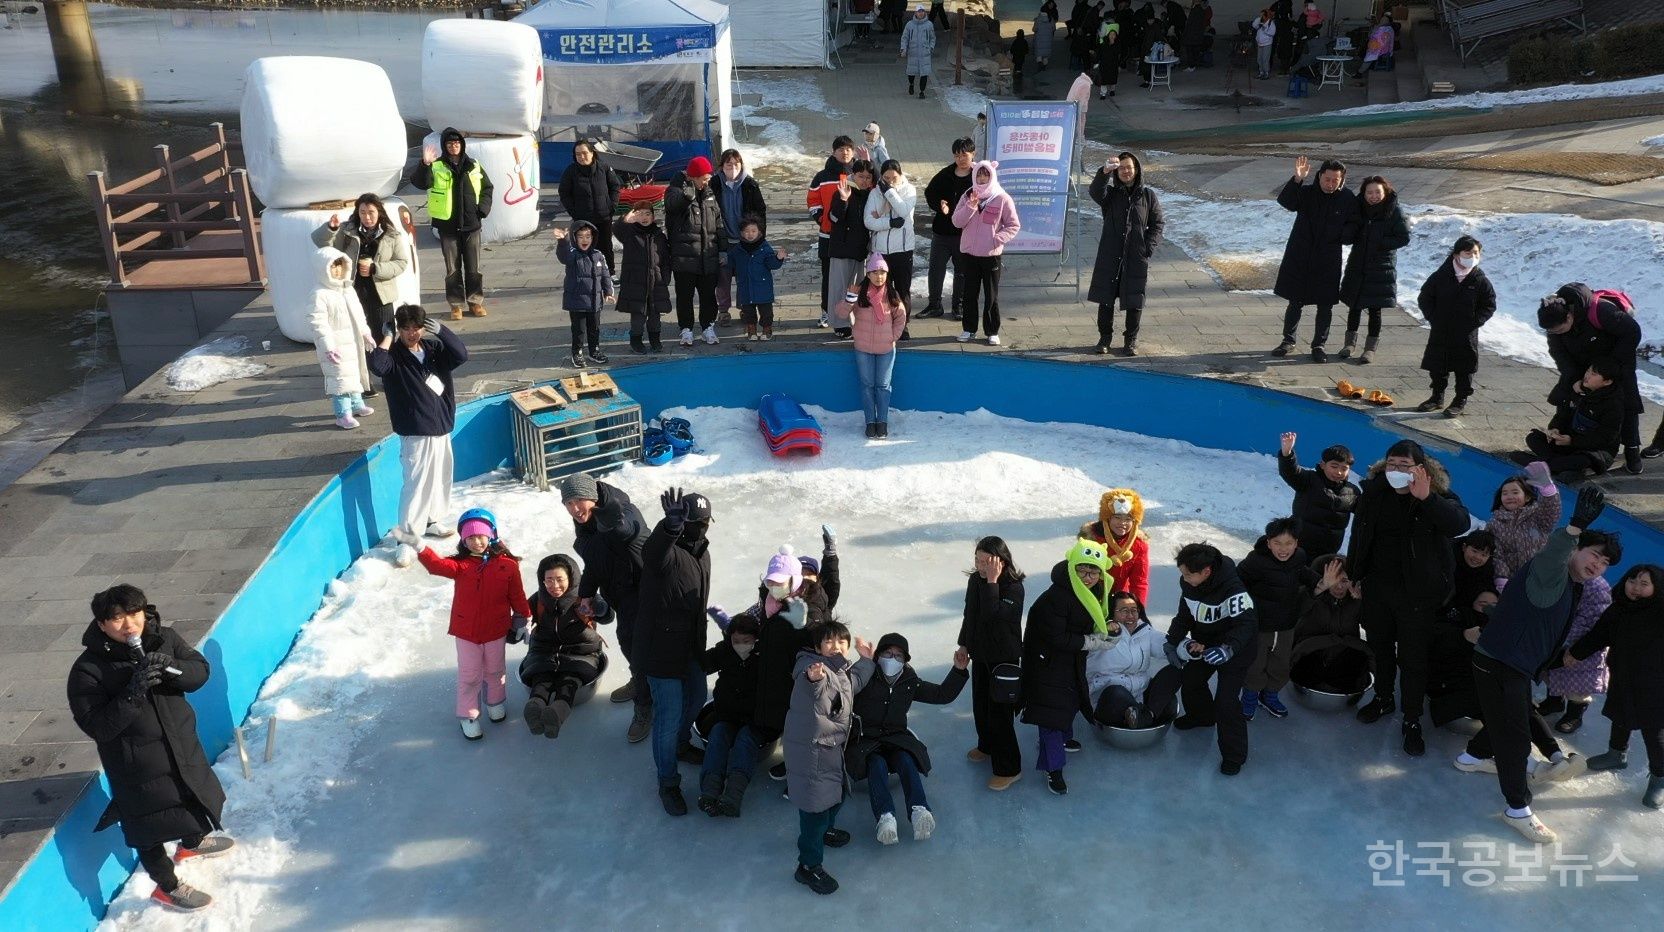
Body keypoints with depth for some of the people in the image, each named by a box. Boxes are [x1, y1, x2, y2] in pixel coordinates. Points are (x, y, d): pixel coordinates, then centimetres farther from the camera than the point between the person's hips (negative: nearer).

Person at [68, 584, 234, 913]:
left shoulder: (164, 638, -8)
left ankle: (192, 843, 59)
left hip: (183, 748, 6)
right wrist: (132, 693, -37)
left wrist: (172, 668, -29)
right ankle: (167, 887, 34)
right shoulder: (88, 670, -21)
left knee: (198, 798, 28)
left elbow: (200, 670, -8)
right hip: (137, 765, -5)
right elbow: (96, 727, -23)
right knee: (151, 828, 10)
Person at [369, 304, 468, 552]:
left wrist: (441, 331, -16)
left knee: (440, 477, 19)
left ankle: (430, 521, 37)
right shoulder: (394, 356, -11)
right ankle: (406, 537, -2)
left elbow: (461, 355, -7)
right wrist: (388, 336, -23)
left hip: (441, 427, 7)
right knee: (416, 484, -8)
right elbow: (377, 366, -32)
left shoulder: (433, 347, 5)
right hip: (415, 432, -7)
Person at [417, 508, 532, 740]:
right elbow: (438, 565, -31)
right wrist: (419, 548, -48)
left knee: (495, 670, 21)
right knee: (469, 675, 9)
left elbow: (517, 595, -2)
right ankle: (467, 715, 26)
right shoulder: (460, 564, -11)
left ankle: (496, 701, 45)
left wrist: (524, 620, 4)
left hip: (496, 630, 1)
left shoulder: (507, 565, -10)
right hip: (466, 631, -1)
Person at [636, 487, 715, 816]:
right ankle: (668, 783, 18)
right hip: (662, 649, -8)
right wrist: (671, 525, -70)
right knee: (669, 714, -1)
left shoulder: (702, 552, 5)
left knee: (696, 698, 25)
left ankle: (680, 746, 54)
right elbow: (653, 551, -50)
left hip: (691, 644, 9)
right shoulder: (665, 549, -23)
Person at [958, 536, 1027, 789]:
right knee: (980, 704, 22)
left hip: (1004, 658, -7)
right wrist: (964, 644, 14)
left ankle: (1009, 768, 9)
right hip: (980, 654, 7)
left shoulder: (1013, 587, -23)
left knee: (999, 711, -4)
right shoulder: (975, 579, -3)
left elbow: (992, 615, -37)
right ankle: (987, 747, 45)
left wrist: (992, 581, -34)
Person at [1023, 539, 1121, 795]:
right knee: (1052, 711, -6)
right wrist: (1093, 642, -23)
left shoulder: (1097, 592, -5)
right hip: (1047, 662, -9)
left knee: (1072, 699, 27)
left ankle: (1063, 737, 54)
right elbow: (1056, 638, -30)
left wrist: (1110, 627, -13)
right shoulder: (1056, 597, -32)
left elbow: (1093, 623, 10)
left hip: (1073, 659, 9)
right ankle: (1053, 769, 4)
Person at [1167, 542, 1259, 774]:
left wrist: (1228, 649, -49)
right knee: (1190, 681, 20)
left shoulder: (1233, 589, -35)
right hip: (1204, 643, 7)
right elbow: (1184, 615, 3)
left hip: (1234, 648, -7)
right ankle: (1201, 715, 52)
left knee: (1226, 701, -12)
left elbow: (1247, 623, -37)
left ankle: (1234, 754, 6)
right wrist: (1173, 642, -2)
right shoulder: (1187, 583, -13)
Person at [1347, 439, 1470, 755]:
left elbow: (1460, 523, -34)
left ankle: (1412, 722, 16)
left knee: (1412, 658, 2)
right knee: (1380, 646, 21)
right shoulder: (1373, 492, -4)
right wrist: (1352, 575, 11)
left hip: (1416, 593, -4)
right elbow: (1358, 536, 7)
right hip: (1376, 587, 4)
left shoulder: (1437, 496, -14)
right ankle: (1383, 699, 43)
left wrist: (1427, 498, -44)